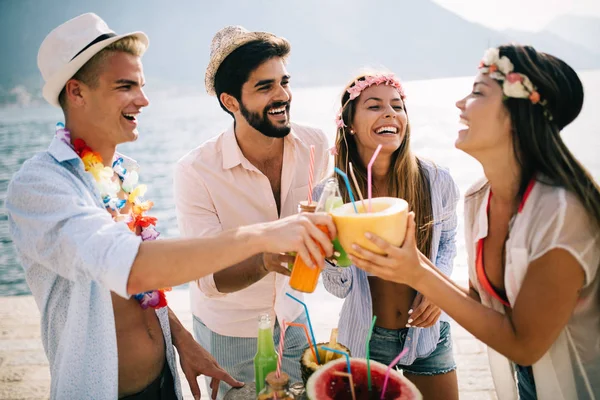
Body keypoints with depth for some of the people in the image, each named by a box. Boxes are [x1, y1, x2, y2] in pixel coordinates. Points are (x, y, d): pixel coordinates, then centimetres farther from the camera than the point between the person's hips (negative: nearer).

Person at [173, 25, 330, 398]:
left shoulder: (316, 144, -14)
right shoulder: (195, 172, -25)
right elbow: (208, 279, -25)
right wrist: (265, 262, -43)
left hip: (292, 316, 4)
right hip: (228, 331, -3)